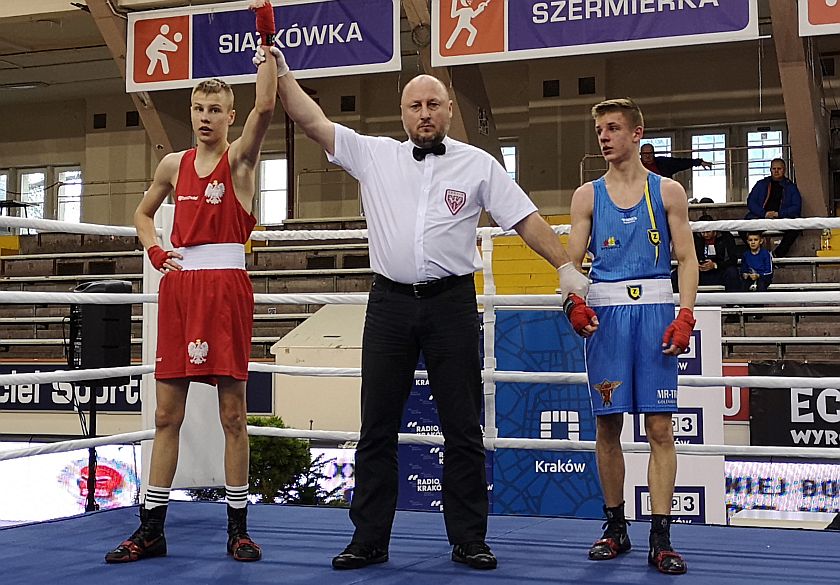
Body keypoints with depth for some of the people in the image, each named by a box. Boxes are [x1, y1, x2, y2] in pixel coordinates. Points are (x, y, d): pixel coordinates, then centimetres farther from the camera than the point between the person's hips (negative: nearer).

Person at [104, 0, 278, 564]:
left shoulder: (240, 157, 2)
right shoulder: (173, 164, 14)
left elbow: (265, 107, -17)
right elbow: (143, 213, 29)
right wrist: (156, 251, 10)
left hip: (227, 283, -4)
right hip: (179, 284, 4)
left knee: (232, 410, -1)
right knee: (167, 412, 5)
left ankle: (239, 527, 9)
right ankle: (151, 529, 11)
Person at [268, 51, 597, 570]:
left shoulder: (478, 164, 5)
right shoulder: (374, 155, 8)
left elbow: (525, 218, 4)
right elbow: (314, 122, 5)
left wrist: (566, 267, -3)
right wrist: (282, 74, 0)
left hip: (452, 303, -1)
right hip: (390, 302, 2)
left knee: (463, 428, 3)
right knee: (377, 428, 5)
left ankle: (469, 541, 13)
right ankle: (369, 540, 15)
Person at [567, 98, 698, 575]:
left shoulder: (668, 191, 6)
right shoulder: (587, 195, 11)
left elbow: (687, 258, 4)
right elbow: (572, 259, 8)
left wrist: (685, 315, -9)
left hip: (655, 311, -2)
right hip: (605, 313, 2)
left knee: (660, 428, -4)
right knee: (607, 426, 5)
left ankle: (661, 538, 0)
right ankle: (616, 528, 18)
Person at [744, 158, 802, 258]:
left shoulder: (791, 187, 15)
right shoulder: (761, 184, 19)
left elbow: (796, 207, 5)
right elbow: (750, 202, 8)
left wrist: (778, 214, -10)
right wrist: (764, 214, -9)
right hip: (760, 218, 1)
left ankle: (777, 254, -28)